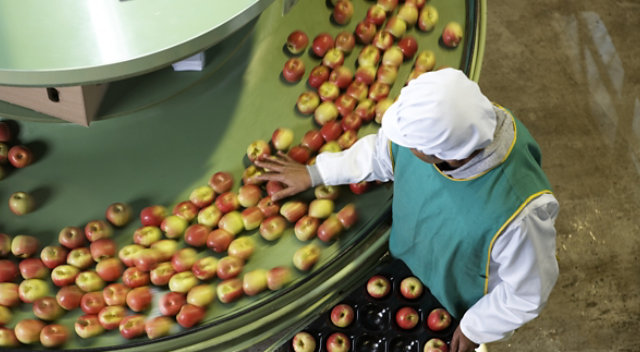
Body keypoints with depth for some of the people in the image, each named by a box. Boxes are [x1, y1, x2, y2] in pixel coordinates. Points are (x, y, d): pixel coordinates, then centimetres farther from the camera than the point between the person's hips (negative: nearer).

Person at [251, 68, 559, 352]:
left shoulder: (517, 214, -48)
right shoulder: (428, 119, -32)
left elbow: (528, 293, -26)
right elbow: (381, 153, -6)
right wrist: (314, 173, 4)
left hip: (459, 307, -4)